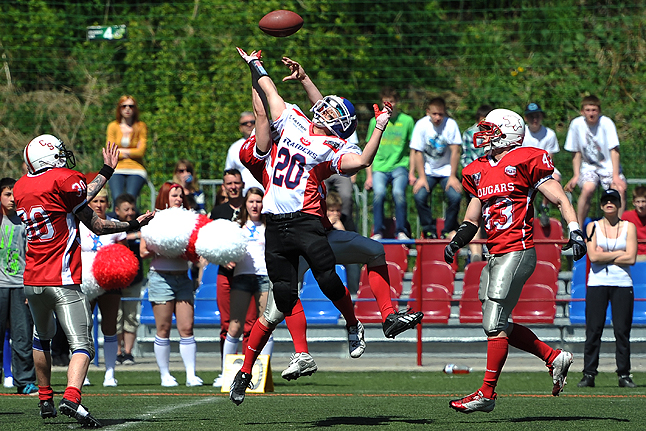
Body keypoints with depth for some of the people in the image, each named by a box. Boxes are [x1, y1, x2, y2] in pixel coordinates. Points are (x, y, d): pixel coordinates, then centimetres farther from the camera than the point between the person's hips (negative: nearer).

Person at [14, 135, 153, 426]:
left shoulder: (21, 188, 10)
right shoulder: (64, 180, -10)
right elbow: (97, 226, -5)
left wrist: (106, 172, 23)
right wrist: (133, 224, 6)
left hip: (32, 281, 7)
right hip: (62, 281, -7)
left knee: (42, 337, 28)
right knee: (82, 344, -9)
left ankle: (45, 400, 34)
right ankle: (71, 399, -31)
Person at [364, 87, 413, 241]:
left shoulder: (407, 121, 8)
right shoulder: (375, 121, 11)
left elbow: (413, 149, 13)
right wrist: (369, 175, 8)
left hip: (399, 166, -1)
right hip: (379, 167, 1)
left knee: (398, 192, -28)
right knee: (379, 192, -27)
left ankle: (401, 231, -15)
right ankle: (378, 231, -16)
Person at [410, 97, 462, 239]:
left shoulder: (451, 124, -15)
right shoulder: (421, 125, -13)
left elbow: (455, 151, -11)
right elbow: (417, 152, -8)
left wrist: (453, 176, -13)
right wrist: (421, 177, -12)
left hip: (447, 169, -1)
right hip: (428, 170, 1)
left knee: (455, 196, -22)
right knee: (419, 196, -22)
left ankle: (449, 230, 1)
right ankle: (429, 230, 0)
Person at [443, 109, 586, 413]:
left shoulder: (525, 162, -6)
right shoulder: (480, 172, 16)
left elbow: (560, 199, -5)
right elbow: (472, 220, 23)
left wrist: (575, 232, -16)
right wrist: (456, 241, 7)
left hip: (517, 252, -9)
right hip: (496, 256, 9)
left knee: (494, 324, -10)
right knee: (498, 325, 9)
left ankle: (487, 394, -6)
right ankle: (555, 358, 22)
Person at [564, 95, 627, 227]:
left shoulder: (606, 123, -14)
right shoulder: (576, 124, -7)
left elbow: (614, 150, -15)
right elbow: (576, 152, 3)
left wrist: (616, 176, -23)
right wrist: (576, 175, -3)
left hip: (609, 166, 0)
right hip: (589, 166, 1)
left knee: (620, 190, -26)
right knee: (588, 188, -29)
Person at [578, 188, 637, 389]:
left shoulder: (629, 227, 7)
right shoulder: (593, 227, 7)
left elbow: (631, 258, -4)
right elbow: (593, 256, -7)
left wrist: (604, 256, -5)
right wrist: (619, 253, -4)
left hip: (622, 283, 0)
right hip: (597, 283, 0)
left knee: (622, 330, -2)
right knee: (593, 330, -5)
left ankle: (624, 374, 3)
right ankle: (589, 374, -2)